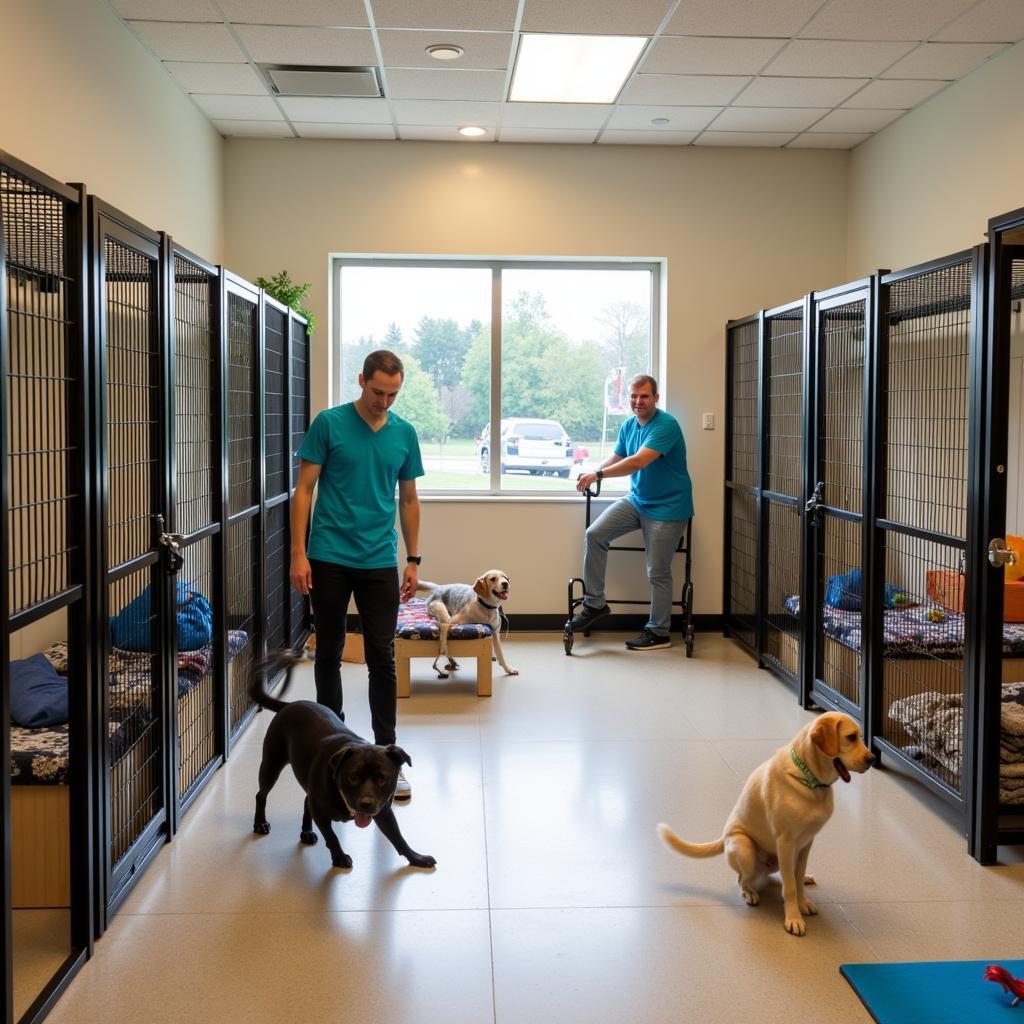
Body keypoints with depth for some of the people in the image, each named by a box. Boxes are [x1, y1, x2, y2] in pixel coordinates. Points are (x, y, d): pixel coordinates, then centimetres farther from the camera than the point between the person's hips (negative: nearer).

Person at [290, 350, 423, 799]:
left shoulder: (405, 433, 5)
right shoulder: (329, 424, -5)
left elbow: (409, 500, 12)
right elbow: (304, 489, -5)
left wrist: (413, 559, 8)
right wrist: (298, 553, -11)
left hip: (380, 563, 2)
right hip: (329, 559, -2)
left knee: (382, 659, 0)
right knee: (329, 654, 9)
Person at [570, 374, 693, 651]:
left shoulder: (666, 425, -21)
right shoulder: (628, 426, 5)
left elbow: (638, 462, -30)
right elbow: (615, 458, 15)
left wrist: (598, 475, -27)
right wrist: (591, 473, -6)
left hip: (666, 508, -7)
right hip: (637, 500, 7)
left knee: (658, 573, -1)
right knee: (594, 534, -9)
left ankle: (658, 633, 16)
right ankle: (594, 603, 2)